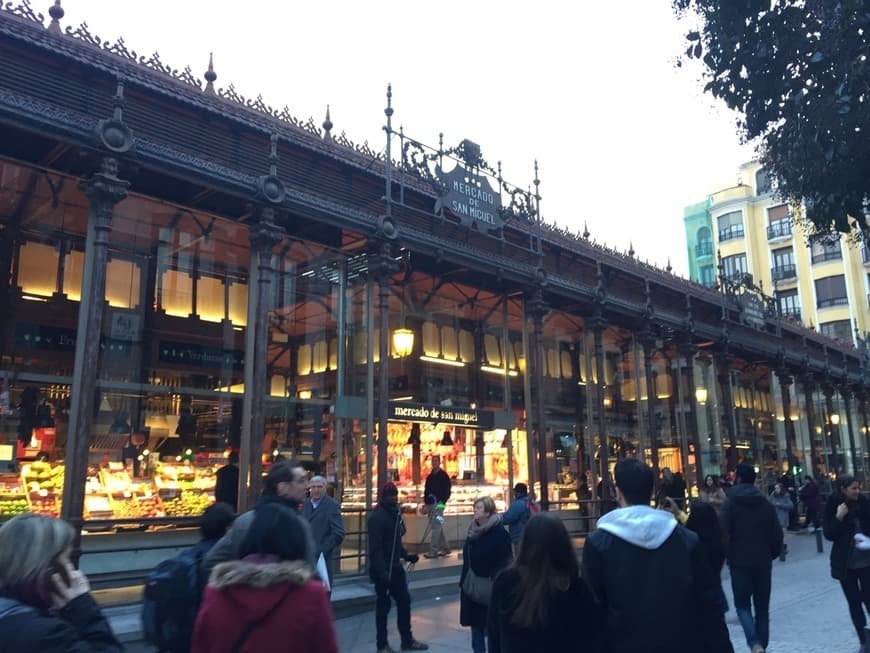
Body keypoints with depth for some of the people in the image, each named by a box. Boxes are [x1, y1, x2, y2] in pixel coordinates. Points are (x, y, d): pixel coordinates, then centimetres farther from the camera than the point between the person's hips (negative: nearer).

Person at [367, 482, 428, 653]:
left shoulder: (395, 513, 9)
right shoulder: (376, 516, -17)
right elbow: (375, 547, -22)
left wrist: (407, 556, 8)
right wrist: (382, 571, -27)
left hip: (396, 567, 8)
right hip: (382, 569, -8)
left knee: (404, 601, 13)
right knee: (383, 605, 4)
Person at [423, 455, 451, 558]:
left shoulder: (444, 476, -4)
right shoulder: (429, 476, 16)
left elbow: (447, 491, -11)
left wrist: (442, 502, -20)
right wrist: (425, 503, 12)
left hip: (438, 504, -7)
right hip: (430, 504, 8)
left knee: (436, 528, -10)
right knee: (437, 527, 12)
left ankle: (433, 551, -9)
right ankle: (445, 548, 21)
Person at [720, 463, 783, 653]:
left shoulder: (731, 503, -9)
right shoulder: (765, 503, 4)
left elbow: (724, 534, -13)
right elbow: (777, 534, 5)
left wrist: (727, 557, 2)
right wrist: (772, 554, 18)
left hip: (740, 562, -4)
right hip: (763, 562, 4)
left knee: (742, 605, 4)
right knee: (762, 607, 13)